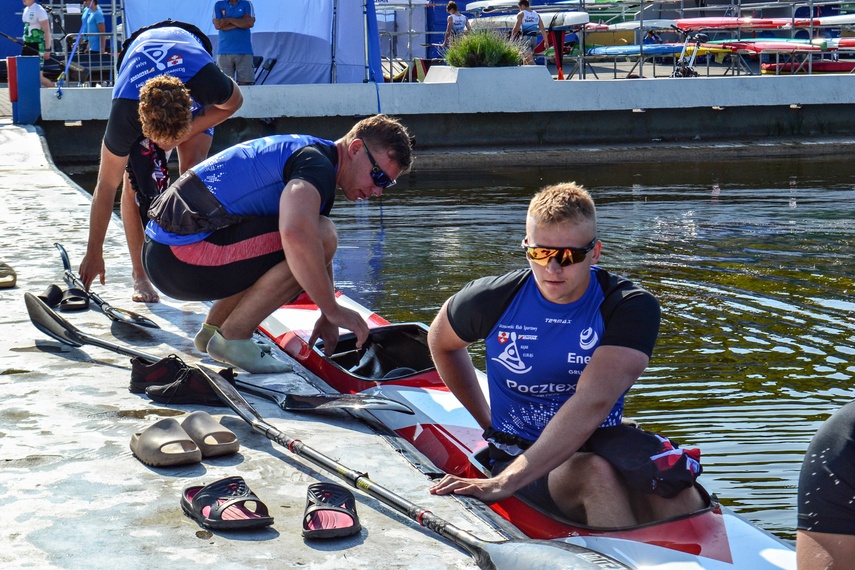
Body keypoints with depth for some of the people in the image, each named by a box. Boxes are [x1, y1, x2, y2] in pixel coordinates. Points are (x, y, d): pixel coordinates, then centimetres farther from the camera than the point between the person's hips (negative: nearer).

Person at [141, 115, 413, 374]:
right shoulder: (317, 163, -13)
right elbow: (296, 235, -32)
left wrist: (327, 317, 32)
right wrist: (332, 310, -22)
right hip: (179, 257, -10)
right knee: (320, 236, -19)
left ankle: (212, 329, 20)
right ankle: (232, 337, -9)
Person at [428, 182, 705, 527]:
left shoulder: (632, 308, -10)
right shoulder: (493, 300, -3)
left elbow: (593, 402, -26)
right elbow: (441, 341, 21)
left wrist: (506, 483, -36)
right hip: (518, 457, 0)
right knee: (595, 473, -36)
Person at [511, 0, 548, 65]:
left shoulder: (521, 14, -3)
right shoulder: (537, 15, 13)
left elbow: (516, 29, -9)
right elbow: (543, 29, 11)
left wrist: (511, 38, 5)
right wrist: (546, 41, 14)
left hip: (525, 37, -6)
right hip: (534, 38, 6)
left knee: (529, 60, -14)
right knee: (525, 60, 19)